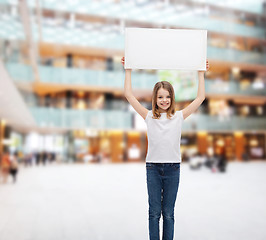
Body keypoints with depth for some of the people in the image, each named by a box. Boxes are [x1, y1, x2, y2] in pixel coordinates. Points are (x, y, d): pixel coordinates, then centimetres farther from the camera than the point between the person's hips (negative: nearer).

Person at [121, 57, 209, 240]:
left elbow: (201, 97, 2)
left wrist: (201, 73, 3)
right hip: (153, 168, 0)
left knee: (168, 213, 10)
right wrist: (128, 70, -1)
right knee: (154, 212, 8)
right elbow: (128, 94, -3)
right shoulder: (149, 117, 0)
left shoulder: (179, 117, 2)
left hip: (173, 168, 0)